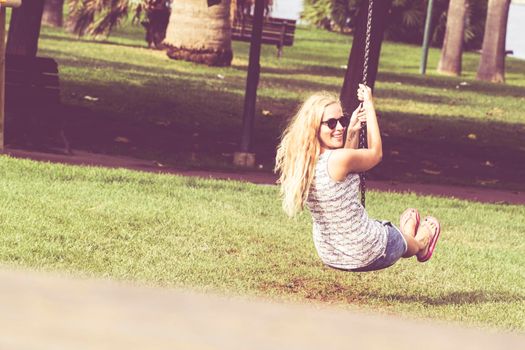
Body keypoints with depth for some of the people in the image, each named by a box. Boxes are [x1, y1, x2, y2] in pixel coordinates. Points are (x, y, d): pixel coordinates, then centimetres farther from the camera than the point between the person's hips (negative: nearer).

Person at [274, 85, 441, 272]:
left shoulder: (302, 161, -7)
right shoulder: (339, 158, -30)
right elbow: (376, 153, -7)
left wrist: (352, 131, 12)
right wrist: (369, 105, -1)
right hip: (364, 255, -6)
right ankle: (419, 245, 64)